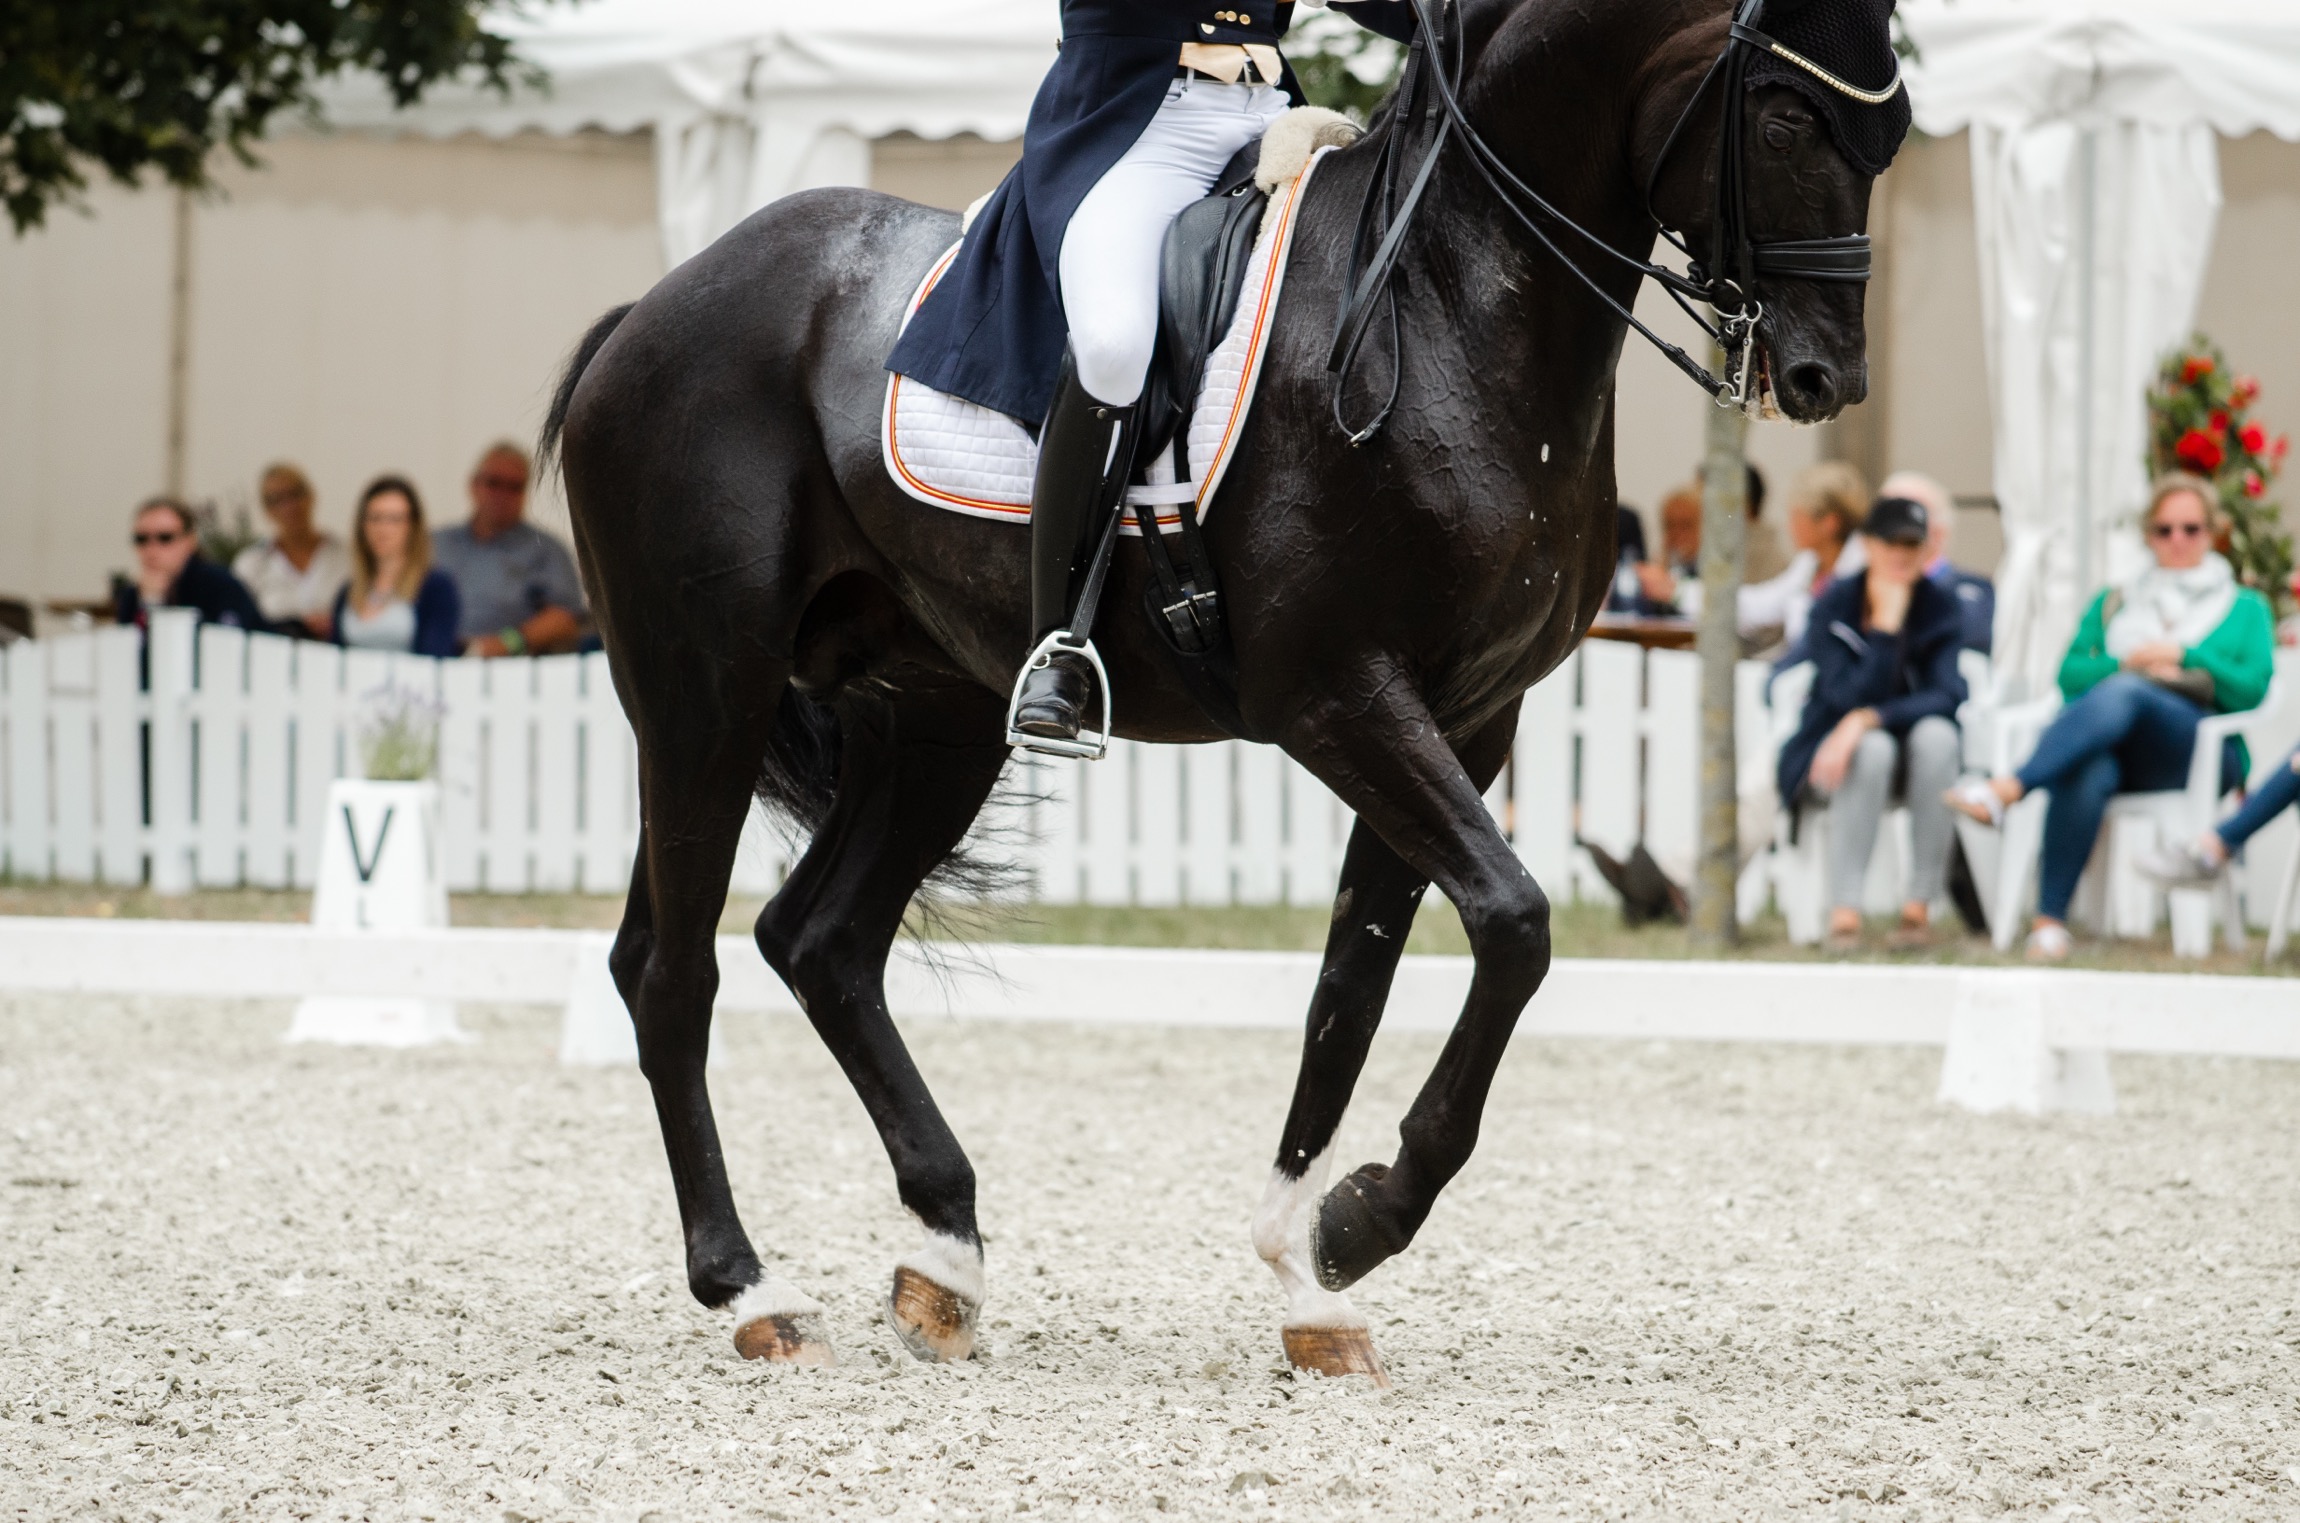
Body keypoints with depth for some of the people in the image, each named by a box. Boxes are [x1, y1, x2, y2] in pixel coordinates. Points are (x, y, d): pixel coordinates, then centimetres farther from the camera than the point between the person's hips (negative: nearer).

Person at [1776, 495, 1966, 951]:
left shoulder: (1937, 606, -6)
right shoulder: (1834, 605, -11)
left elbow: (1947, 695, -20)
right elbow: (1848, 697, -22)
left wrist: (1869, 719, -33)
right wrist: (1886, 626, -26)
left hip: (1914, 759, 2)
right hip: (1834, 756, -2)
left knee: (1936, 734, -32)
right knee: (1874, 749, -36)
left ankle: (1919, 907, -29)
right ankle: (1843, 912, -36)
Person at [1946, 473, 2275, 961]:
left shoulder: (2245, 608, 24)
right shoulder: (2114, 604, 31)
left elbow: (2253, 687, 7)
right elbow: (2070, 674, 15)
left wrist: (2182, 657, -2)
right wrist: (2128, 663, -3)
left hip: (2202, 750, -2)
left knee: (2121, 696, -38)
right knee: (2083, 775, -40)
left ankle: (2006, 790, -57)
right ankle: (2049, 920, -49)